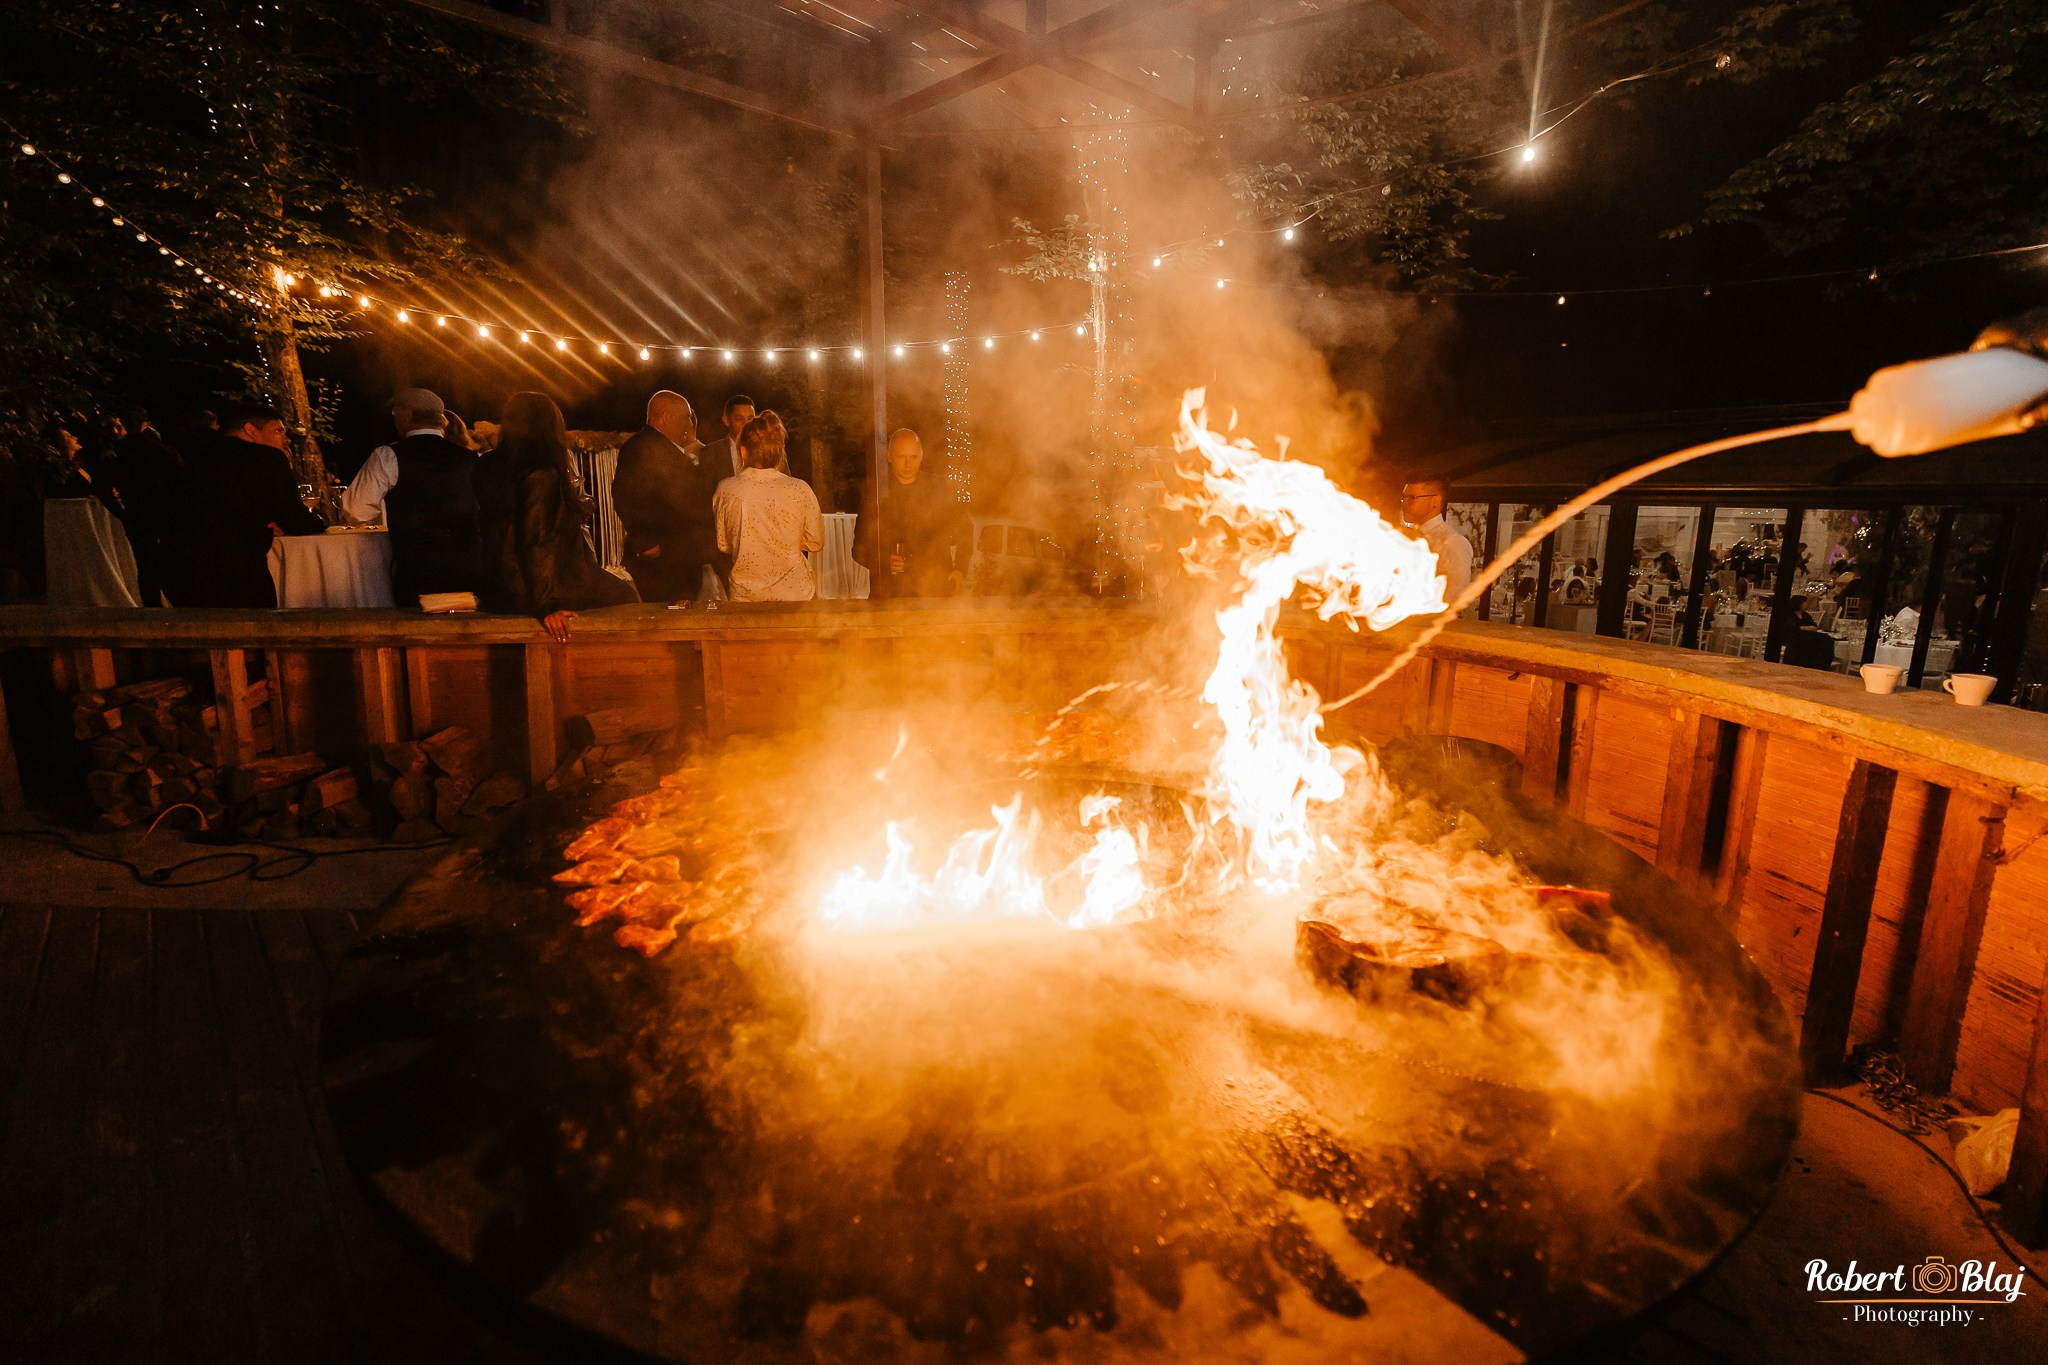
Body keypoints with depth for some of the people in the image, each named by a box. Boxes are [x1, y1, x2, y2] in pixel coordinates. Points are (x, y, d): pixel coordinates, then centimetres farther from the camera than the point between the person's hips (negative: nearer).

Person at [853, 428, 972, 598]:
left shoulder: (939, 489, 9)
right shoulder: (875, 495, 6)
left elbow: (965, 528, 19)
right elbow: (859, 547, 10)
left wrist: (960, 570, 8)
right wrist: (883, 562, -10)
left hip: (936, 590, 1)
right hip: (889, 592, 0)